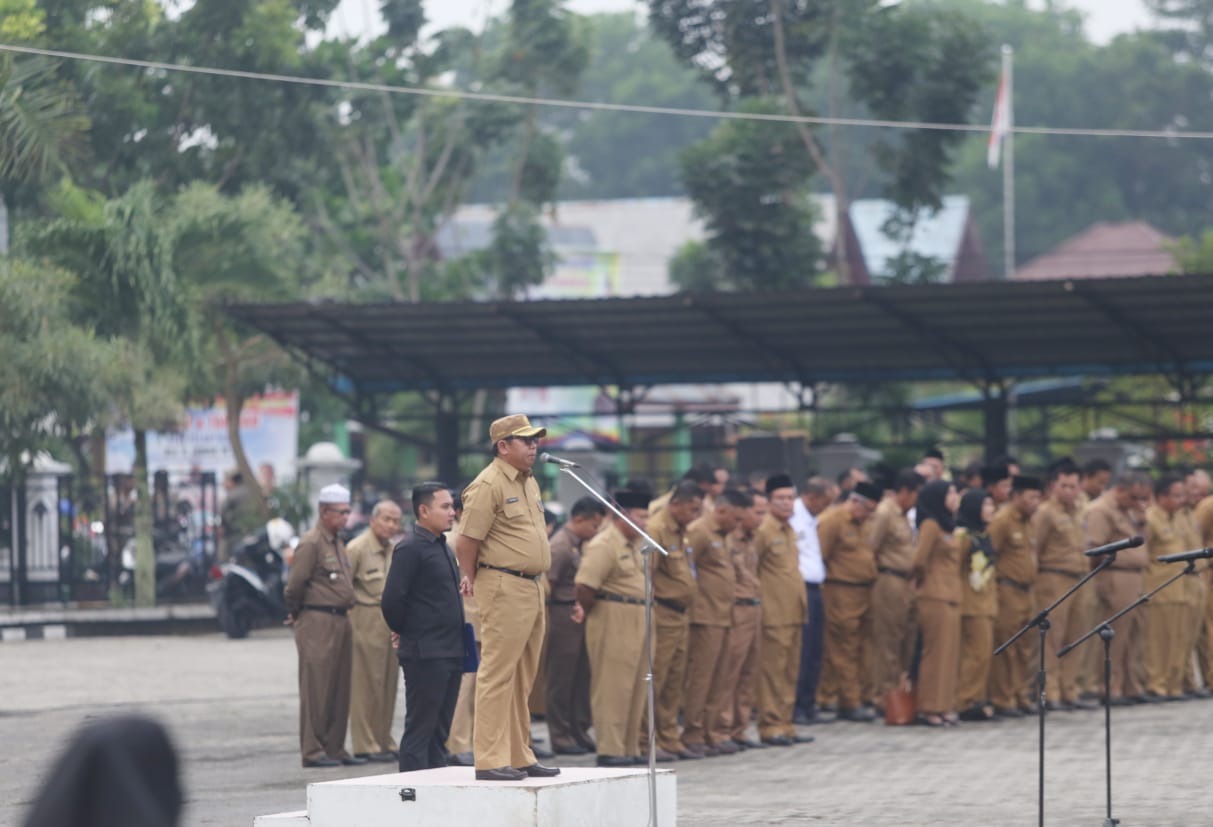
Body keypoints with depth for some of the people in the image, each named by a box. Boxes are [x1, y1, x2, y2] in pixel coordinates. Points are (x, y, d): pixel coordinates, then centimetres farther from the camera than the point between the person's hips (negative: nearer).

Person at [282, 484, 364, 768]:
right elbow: (295, 585, -14)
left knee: (340, 689, 10)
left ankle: (335, 748, 15)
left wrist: (344, 611, 17)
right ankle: (312, 750, -5)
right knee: (316, 688, -6)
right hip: (317, 623, -9)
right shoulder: (311, 543, -12)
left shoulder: (338, 543, 17)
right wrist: (296, 614, -2)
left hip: (340, 621, 9)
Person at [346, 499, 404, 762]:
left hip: (391, 624, 7)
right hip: (366, 622, -7)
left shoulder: (394, 551, 15)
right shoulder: (357, 548, -8)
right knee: (366, 684, -6)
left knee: (388, 684, 9)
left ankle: (384, 741, 16)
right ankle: (365, 744, -4)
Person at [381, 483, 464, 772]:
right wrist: (402, 632, -5)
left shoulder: (444, 548, 16)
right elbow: (392, 599, -18)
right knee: (419, 729, -6)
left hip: (450, 653, 9)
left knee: (439, 732, 11)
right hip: (425, 654, -9)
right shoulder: (410, 548, -12)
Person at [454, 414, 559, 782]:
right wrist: (471, 579, -2)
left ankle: (519, 756, 18)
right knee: (498, 675, -9)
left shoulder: (529, 483, 16)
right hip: (504, 589, -9)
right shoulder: (488, 485, -13)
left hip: (532, 587, 9)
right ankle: (490, 760, -9)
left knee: (522, 679, 13)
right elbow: (468, 539, -12)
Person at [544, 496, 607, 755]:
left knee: (582, 678, 11)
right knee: (561, 680, -1)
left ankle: (580, 732, 18)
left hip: (580, 617, 9)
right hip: (564, 614, -9)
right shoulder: (560, 546, -14)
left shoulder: (579, 545, 14)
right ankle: (560, 737, 4)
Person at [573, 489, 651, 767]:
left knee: (636, 686, 12)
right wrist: (588, 610, -4)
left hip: (637, 623, 9)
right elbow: (585, 586, -23)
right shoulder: (603, 545, -15)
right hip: (613, 622, -9)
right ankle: (610, 750, -4)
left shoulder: (636, 544, 14)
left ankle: (630, 747, 18)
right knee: (612, 686, -6)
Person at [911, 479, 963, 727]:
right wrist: (923, 580, 1)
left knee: (949, 653, 9)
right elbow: (919, 560, -16)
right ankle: (930, 709, -3)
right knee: (936, 652, -6)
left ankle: (944, 706, 14)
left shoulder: (946, 525, 18)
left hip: (950, 597, 9)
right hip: (936, 597, -9)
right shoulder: (930, 525, -11)